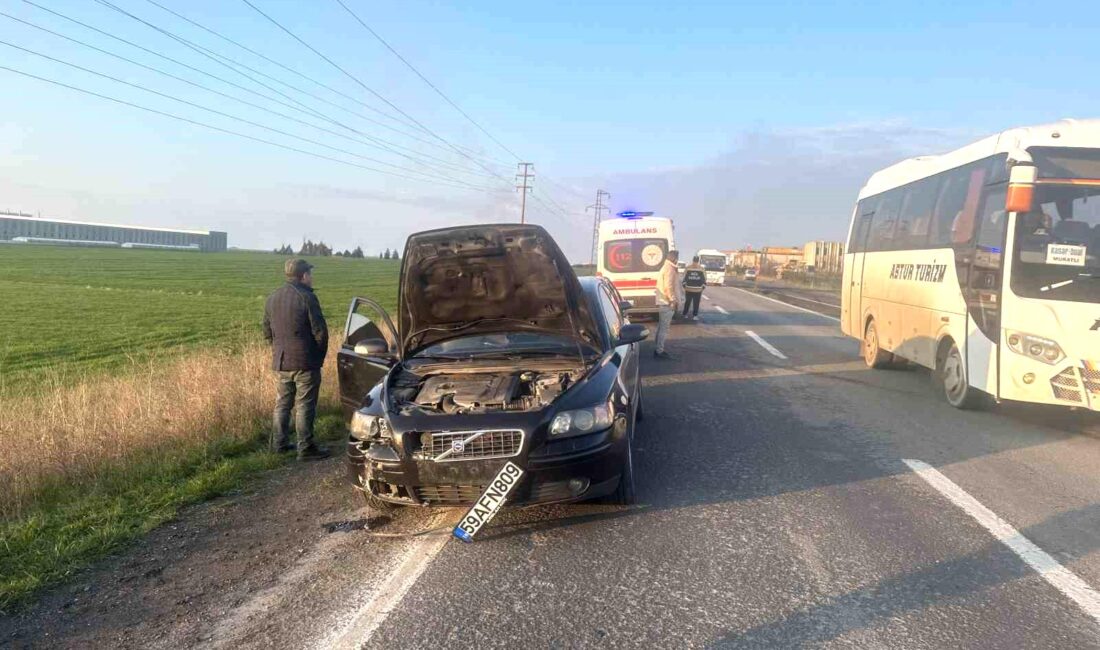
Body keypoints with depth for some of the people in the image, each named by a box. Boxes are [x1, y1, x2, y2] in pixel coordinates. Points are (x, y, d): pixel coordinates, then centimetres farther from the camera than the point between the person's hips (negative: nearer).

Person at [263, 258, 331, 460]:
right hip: (305, 362, -6)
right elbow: (320, 330, -13)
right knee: (305, 405, -1)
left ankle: (279, 443, 22)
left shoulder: (272, 298, 10)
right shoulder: (307, 297, -12)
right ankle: (305, 448, 2)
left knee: (282, 403, 17)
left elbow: (267, 332, 14)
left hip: (280, 361, 7)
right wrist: (320, 355, 1)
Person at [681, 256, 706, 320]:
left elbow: (704, 279, 5)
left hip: (698, 290, 0)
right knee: (687, 302, 10)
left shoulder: (702, 269, -1)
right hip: (688, 289, 0)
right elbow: (684, 278, 4)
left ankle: (695, 315, 13)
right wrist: (684, 286, 2)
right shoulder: (688, 268, -3)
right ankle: (685, 314, 24)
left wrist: (703, 288, 1)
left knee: (696, 304, 3)